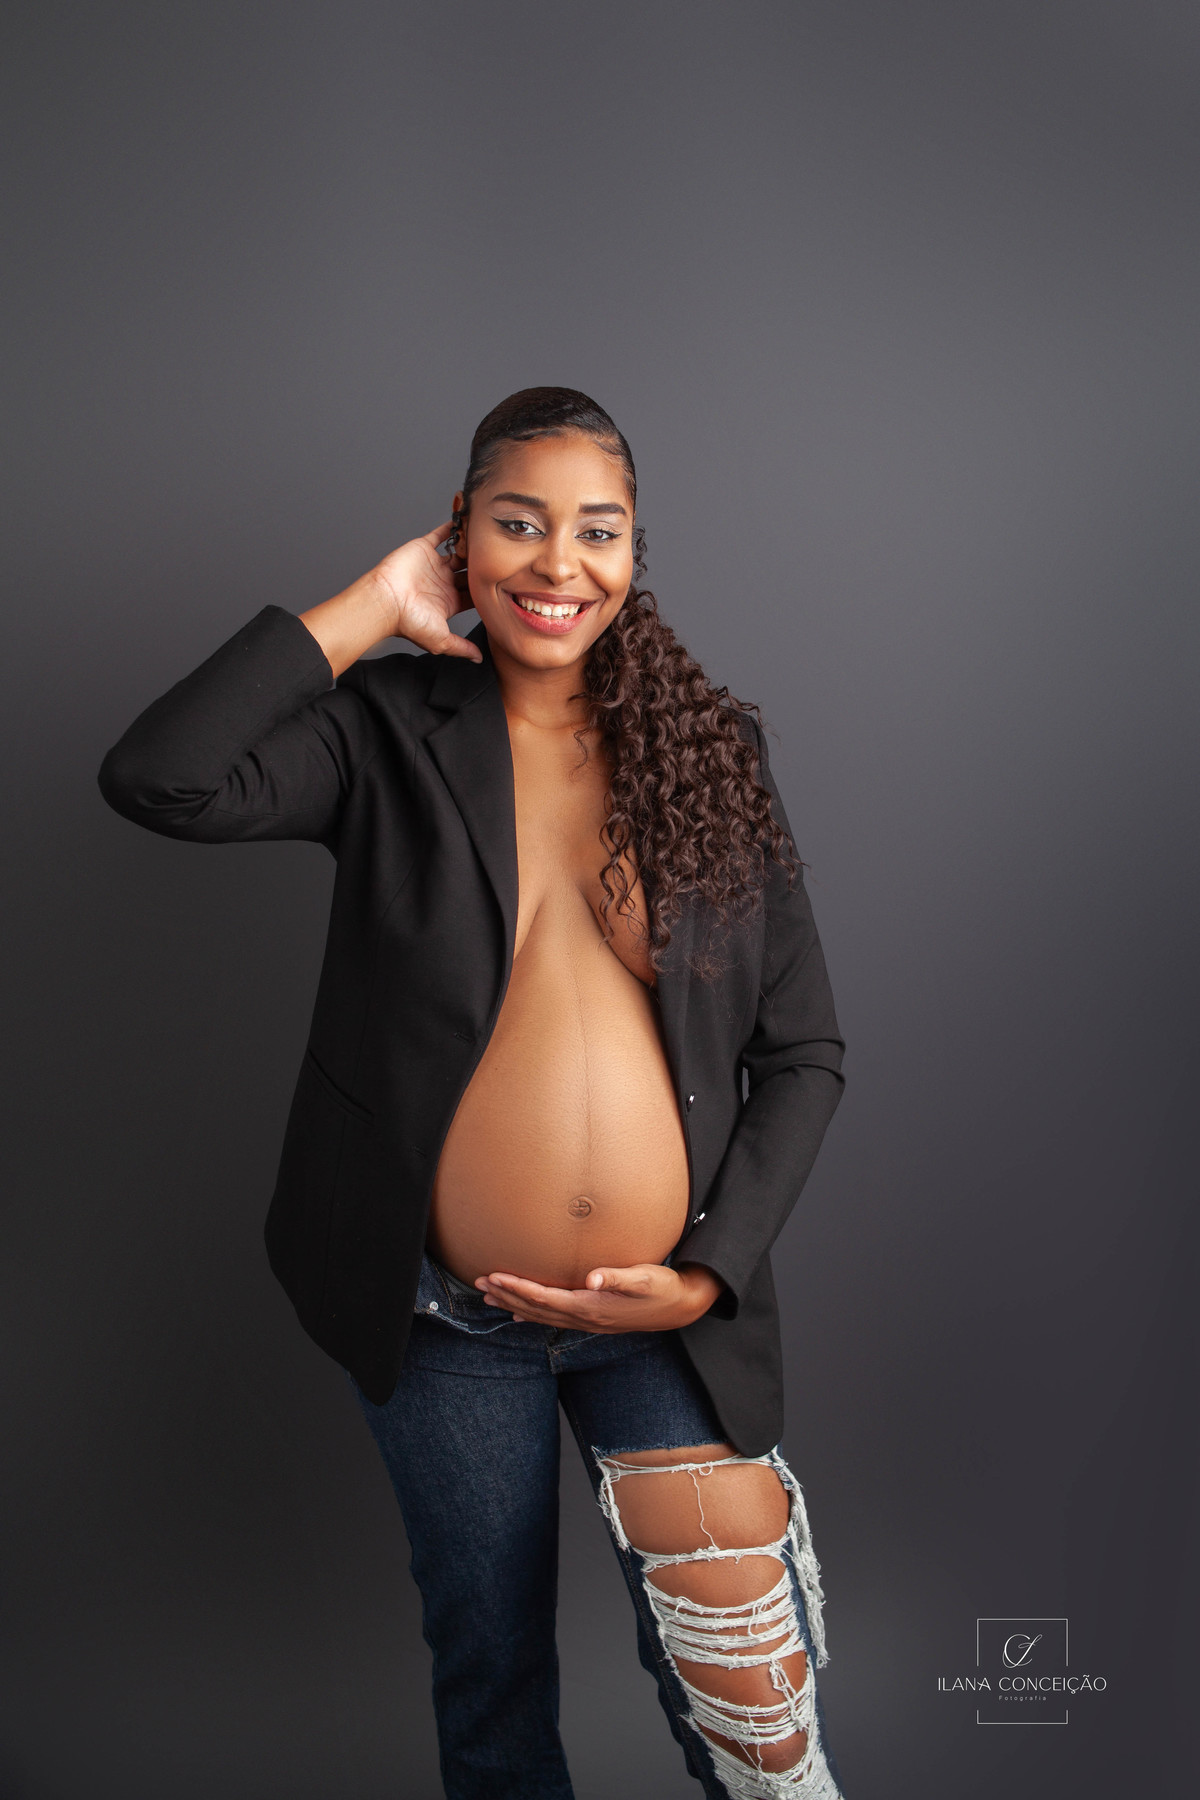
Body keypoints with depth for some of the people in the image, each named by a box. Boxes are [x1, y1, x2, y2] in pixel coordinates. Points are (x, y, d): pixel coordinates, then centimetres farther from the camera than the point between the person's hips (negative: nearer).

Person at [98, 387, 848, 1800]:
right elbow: (158, 779, -25)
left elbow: (803, 1055, 0)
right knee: (491, 1678, 20)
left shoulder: (707, 748, -2)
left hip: (673, 1312, 1)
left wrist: (709, 1274, -10)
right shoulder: (389, 733, -5)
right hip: (450, 1319, 0)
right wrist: (370, 609, -16)